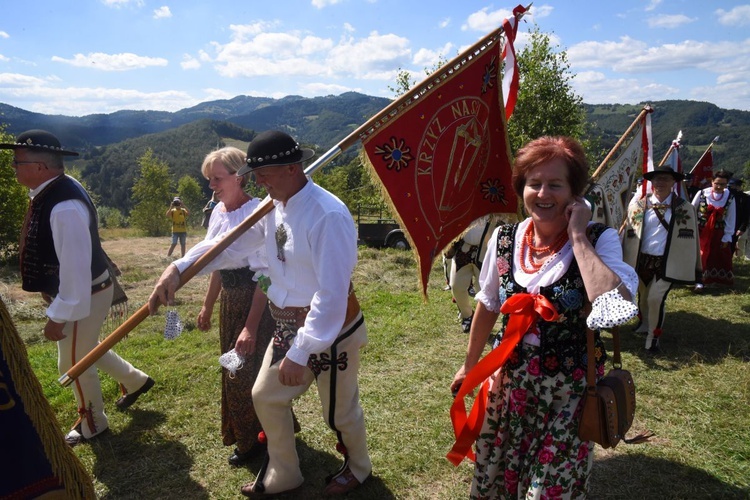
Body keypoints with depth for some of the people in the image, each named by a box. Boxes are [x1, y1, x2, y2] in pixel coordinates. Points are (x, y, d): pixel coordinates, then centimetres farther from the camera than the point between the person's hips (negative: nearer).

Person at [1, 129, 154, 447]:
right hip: (73, 290, 9)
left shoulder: (64, 206, -31)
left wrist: (57, 317, -24)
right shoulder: (52, 190, 1)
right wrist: (56, 301, 21)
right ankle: (134, 381, 45)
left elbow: (76, 266, -30)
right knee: (85, 350, 26)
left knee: (73, 363, 10)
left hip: (83, 296, -9)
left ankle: (92, 423, 34)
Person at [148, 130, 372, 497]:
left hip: (332, 329, -8)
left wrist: (301, 352, -27)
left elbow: (332, 294, -29)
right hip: (289, 327, 8)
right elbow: (230, 244, 4)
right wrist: (178, 268, -10)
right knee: (266, 397, 19)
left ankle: (357, 468, 46)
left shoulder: (328, 215, -28)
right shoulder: (273, 207, 0)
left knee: (340, 410, 13)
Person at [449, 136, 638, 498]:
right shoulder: (504, 238, -5)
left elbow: (616, 308, -35)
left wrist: (578, 236, -26)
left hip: (569, 393, -3)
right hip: (509, 382, 3)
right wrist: (470, 364, 17)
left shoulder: (600, 240, -14)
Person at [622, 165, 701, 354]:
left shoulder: (685, 208, -1)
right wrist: (624, 262, 1)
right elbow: (629, 235, 2)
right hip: (642, 260, 2)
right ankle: (644, 324, 46)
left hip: (668, 263, -2)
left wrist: (695, 267, 2)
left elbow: (691, 239, 2)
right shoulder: (637, 207, 0)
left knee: (656, 298, -13)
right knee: (643, 297, 18)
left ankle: (654, 337, 8)